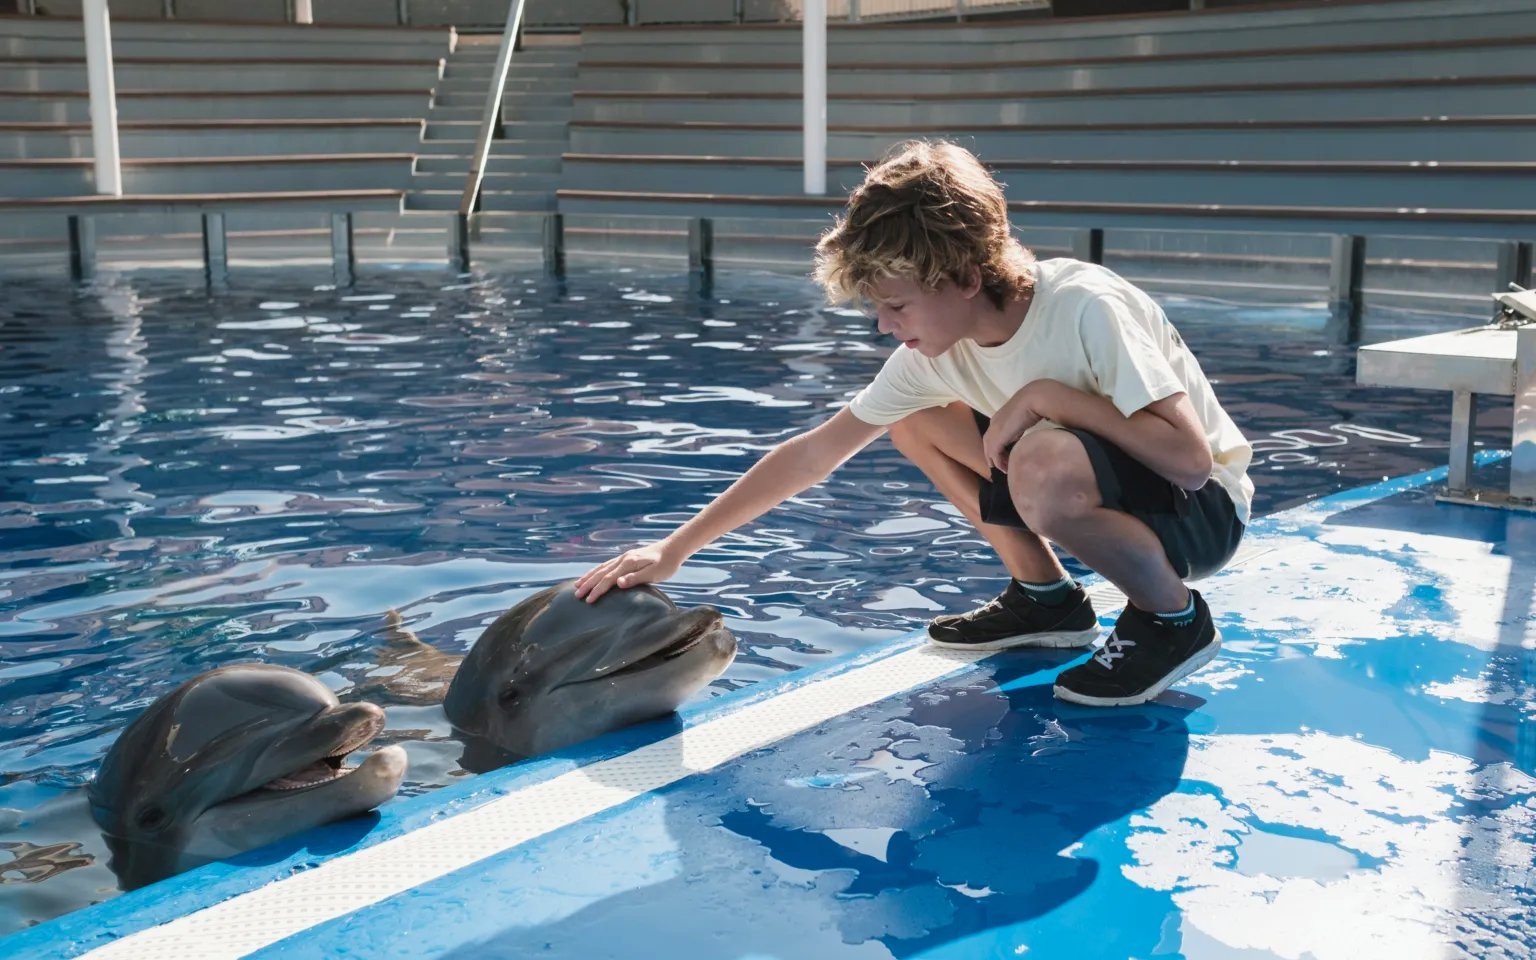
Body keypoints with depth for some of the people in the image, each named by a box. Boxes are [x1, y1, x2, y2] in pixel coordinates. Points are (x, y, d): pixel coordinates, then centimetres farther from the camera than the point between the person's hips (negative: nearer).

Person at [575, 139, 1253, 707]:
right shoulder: (931, 352, -8)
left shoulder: (1085, 309, -28)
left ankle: (1174, 617, -10)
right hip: (1094, 496, 7)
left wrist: (1047, 395, -31)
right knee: (916, 423, 1)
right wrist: (673, 550, -7)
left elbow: (1192, 459, -32)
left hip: (1206, 509, -7)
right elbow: (814, 453, -4)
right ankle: (1046, 598, 10)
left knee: (1042, 464, -37)